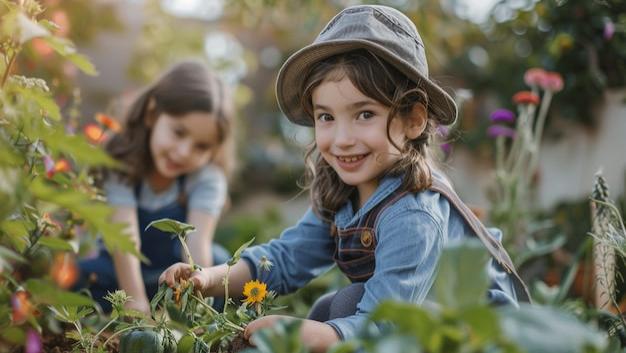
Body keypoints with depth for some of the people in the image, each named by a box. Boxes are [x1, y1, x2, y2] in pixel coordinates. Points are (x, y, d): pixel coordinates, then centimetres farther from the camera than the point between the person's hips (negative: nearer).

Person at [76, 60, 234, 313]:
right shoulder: (123, 163, -23)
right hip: (122, 273, -1)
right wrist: (136, 302, -42)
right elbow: (125, 237, -33)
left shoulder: (207, 178, -19)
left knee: (218, 261, -26)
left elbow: (198, 242, -30)